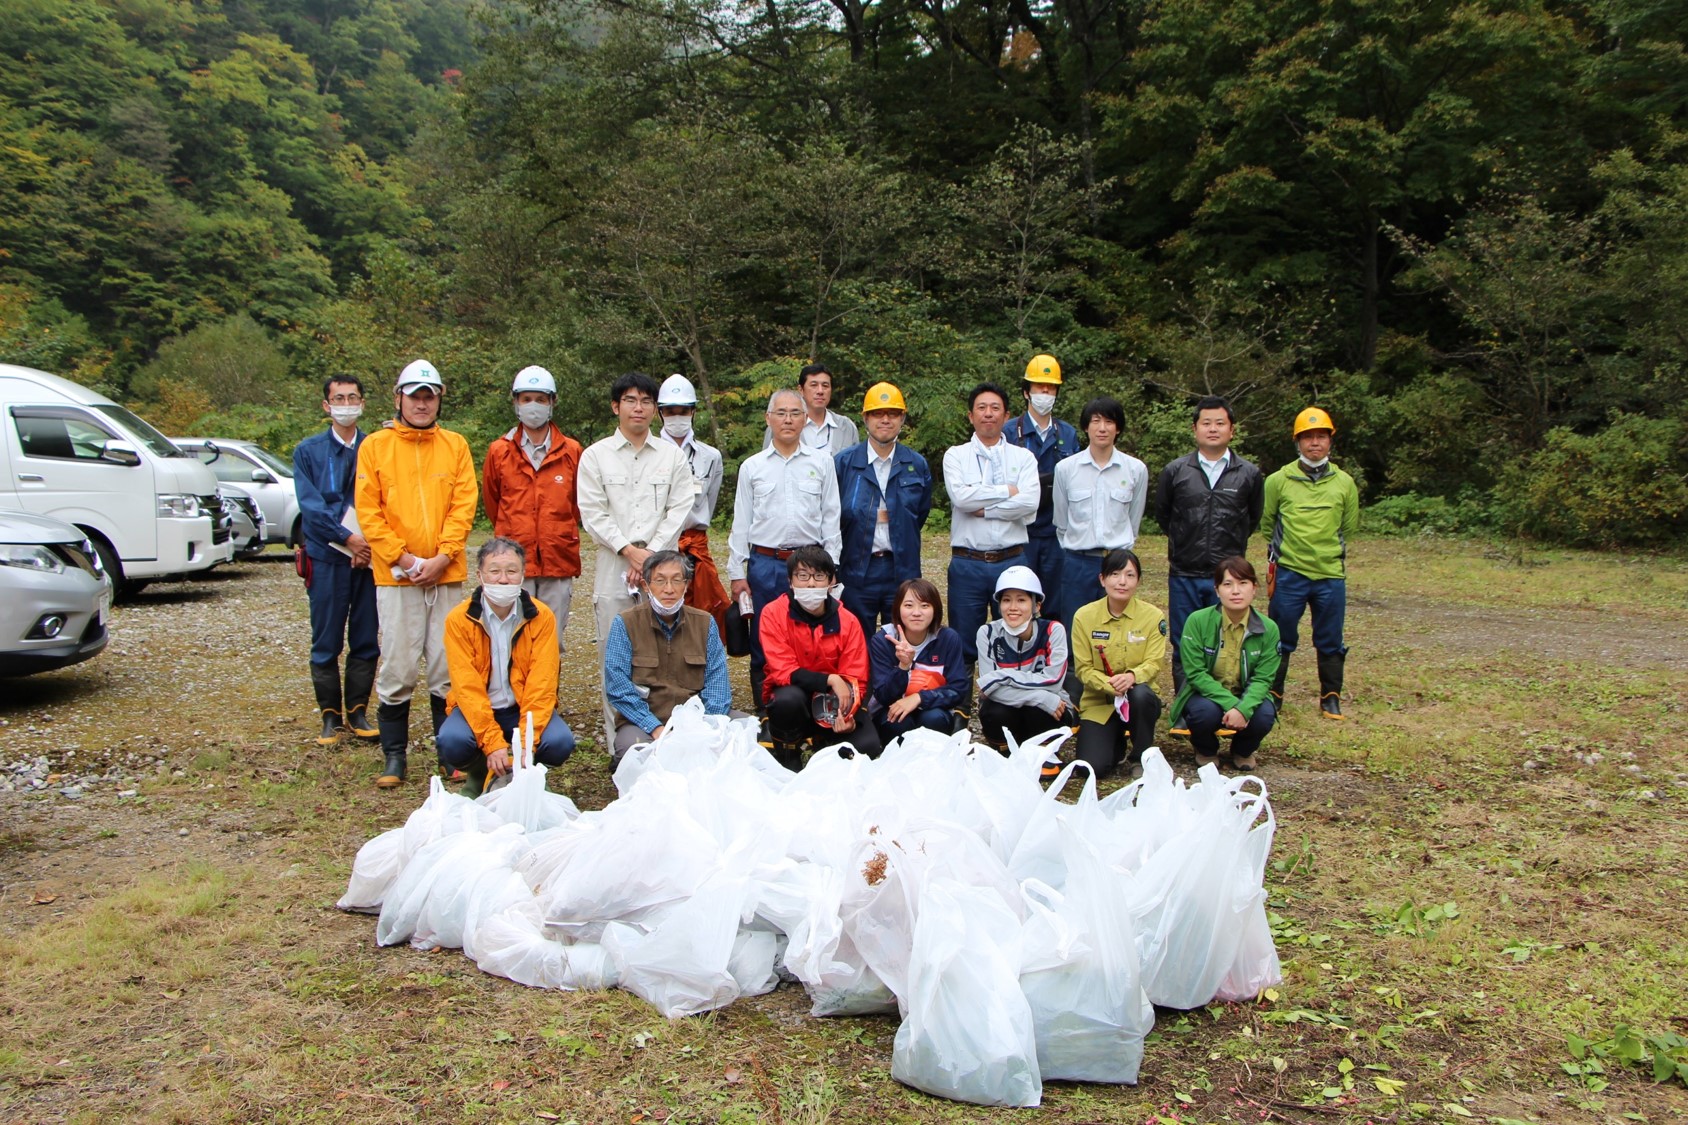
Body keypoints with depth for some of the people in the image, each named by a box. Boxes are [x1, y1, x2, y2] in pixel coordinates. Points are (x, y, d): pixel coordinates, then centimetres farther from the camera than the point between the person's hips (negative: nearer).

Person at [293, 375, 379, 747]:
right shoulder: (309, 451, 5)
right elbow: (310, 505, -4)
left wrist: (372, 543, -11)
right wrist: (347, 538, -13)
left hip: (370, 558, 1)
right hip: (326, 559, -1)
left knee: (366, 641, 5)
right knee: (326, 643, 3)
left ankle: (358, 712, 17)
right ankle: (331, 717, 13)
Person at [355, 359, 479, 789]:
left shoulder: (455, 446, 9)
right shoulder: (375, 446, 6)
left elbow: (464, 505, 2)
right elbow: (368, 511, 0)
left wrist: (442, 556, -9)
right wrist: (402, 557, -9)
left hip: (447, 575, 1)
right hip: (395, 576, -1)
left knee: (447, 667, 4)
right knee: (397, 668, 0)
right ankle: (393, 755, 11)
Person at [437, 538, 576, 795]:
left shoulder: (541, 616, -10)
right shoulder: (458, 619, -12)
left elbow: (541, 685, -15)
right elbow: (467, 687, -18)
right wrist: (493, 743, -27)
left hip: (524, 708, 0)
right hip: (476, 709, 0)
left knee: (560, 742, -27)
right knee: (451, 742, -31)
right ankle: (479, 776, 6)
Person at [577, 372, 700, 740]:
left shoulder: (672, 455, 11)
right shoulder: (595, 456, 8)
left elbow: (679, 509, 4)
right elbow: (593, 515, 1)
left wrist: (652, 554, -7)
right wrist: (630, 551, -10)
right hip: (613, 563, -1)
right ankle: (616, 741, 5)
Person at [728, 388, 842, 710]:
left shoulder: (822, 463, 6)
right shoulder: (752, 467, 7)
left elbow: (831, 517, 7)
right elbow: (741, 523, 8)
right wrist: (737, 572, 3)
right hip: (765, 563, 1)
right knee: (763, 647, 5)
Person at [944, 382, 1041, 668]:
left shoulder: (1023, 457, 8)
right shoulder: (955, 455, 6)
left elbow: (1029, 502, -9)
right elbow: (960, 496, -12)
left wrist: (982, 508, -10)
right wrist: (1008, 491, -7)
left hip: (1012, 561, 1)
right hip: (967, 563, -1)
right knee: (963, 643, 5)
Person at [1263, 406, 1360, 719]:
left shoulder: (1345, 483, 4)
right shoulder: (1278, 480, -2)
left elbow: (1349, 528, 16)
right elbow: (1267, 521, 11)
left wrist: (1329, 549, 13)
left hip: (1331, 575, 2)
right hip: (1289, 575, -1)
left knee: (1330, 643, 10)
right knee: (1281, 640, 6)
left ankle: (1331, 698, 23)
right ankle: (1273, 696, 18)